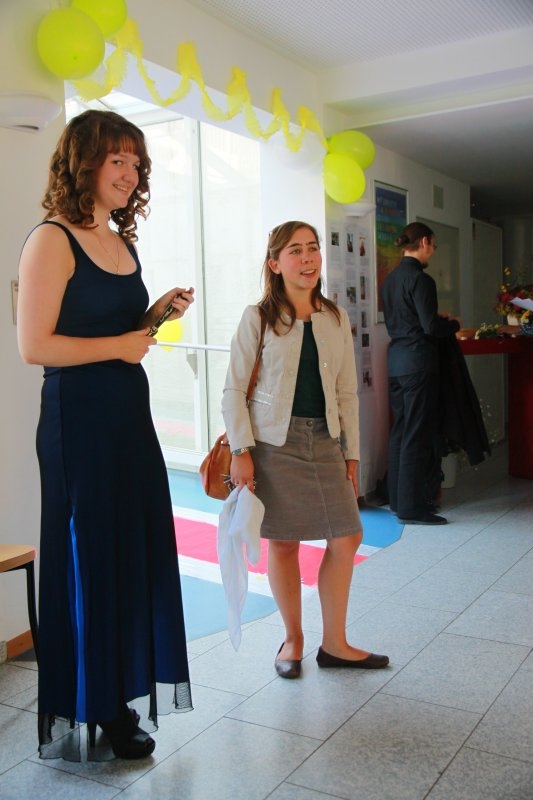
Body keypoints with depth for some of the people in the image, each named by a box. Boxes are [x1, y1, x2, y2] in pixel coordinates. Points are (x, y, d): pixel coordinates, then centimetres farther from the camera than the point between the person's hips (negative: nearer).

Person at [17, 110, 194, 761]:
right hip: (78, 421, -8)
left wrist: (156, 315, 5)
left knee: (135, 554, 12)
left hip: (130, 415, 8)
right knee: (88, 559, 2)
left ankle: (119, 701, 29)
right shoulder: (53, 241, -11)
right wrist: (120, 345, -13)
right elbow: (34, 346, -18)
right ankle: (80, 721, 21)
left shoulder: (122, 243, 14)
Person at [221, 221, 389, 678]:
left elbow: (347, 393, 11)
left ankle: (334, 643, 20)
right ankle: (293, 640, 25)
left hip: (324, 441, 4)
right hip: (274, 443, -4)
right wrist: (242, 451, -11)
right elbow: (233, 390, -4)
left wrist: (352, 453, 9)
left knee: (347, 538, 2)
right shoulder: (258, 318, -4)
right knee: (283, 542, 4)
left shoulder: (337, 319, 8)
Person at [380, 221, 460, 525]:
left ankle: (398, 497, 21)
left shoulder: (390, 279, 12)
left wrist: (436, 317, 18)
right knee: (418, 434, -3)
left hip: (396, 361, 9)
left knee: (401, 429, 14)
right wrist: (454, 324, 2)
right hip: (418, 362, -9)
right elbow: (431, 326, -17)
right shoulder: (420, 279, -14)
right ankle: (412, 506, 1)